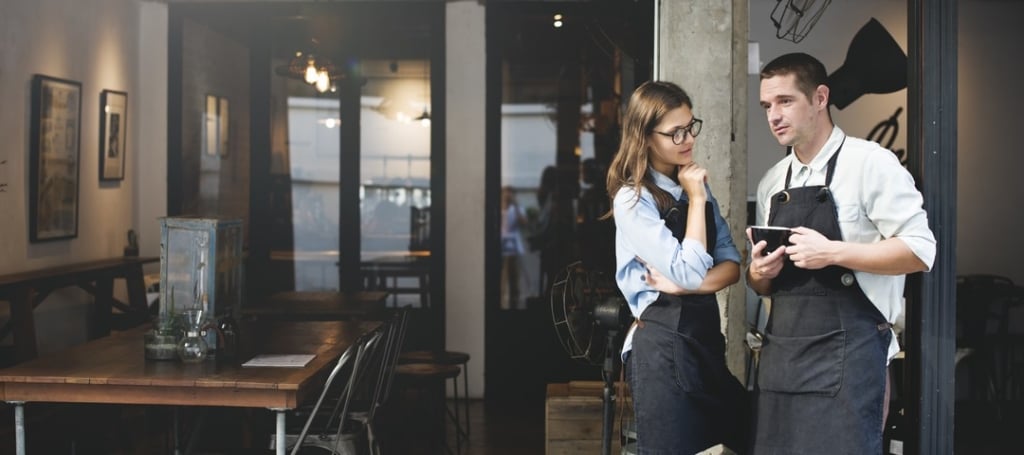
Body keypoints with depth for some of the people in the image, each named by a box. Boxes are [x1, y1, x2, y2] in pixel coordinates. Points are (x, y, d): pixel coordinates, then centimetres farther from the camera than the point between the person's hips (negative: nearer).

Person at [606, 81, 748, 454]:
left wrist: (686, 285, -13)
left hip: (706, 331, 8)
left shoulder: (696, 187, 12)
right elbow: (689, 271, -19)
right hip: (664, 340, -8)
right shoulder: (633, 199, -12)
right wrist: (696, 199, -10)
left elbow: (732, 264, 7)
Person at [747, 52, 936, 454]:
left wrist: (832, 253, -18)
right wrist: (758, 275, -2)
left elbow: (919, 250, -12)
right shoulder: (771, 182, 14)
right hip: (780, 351, 6)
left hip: (845, 351, -6)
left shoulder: (869, 163, -6)